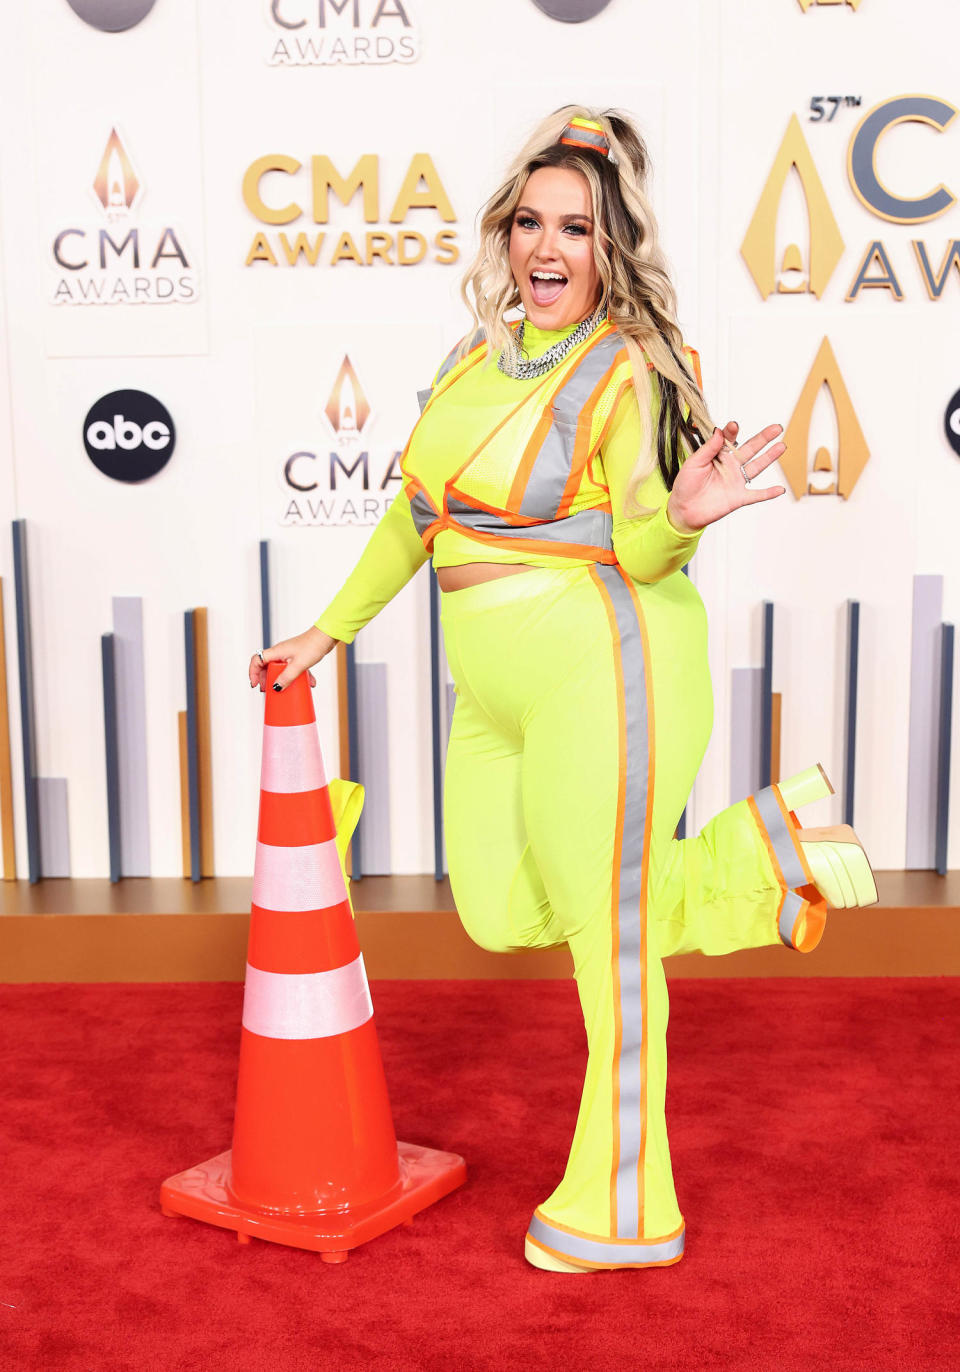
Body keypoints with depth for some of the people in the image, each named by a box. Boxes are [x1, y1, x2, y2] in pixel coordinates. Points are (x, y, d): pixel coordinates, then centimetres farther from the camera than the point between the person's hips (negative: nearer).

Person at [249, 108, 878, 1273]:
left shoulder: (625, 370, -10)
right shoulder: (479, 357, 11)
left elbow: (640, 550, -14)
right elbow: (415, 515, 18)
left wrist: (683, 515, -36)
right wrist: (328, 631, 20)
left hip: (604, 675, -8)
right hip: (496, 693, 8)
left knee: (606, 938, 3)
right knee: (501, 918, 12)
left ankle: (621, 1213, 23)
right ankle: (753, 859, 21)